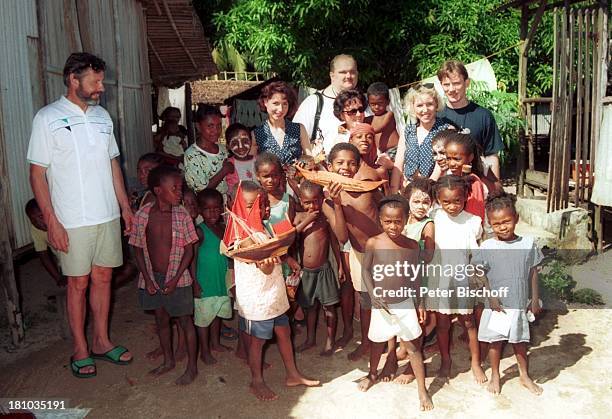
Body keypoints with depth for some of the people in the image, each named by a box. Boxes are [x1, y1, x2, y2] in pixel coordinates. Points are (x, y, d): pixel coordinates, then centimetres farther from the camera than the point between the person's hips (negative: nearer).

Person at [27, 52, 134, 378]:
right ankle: (79, 349, 21)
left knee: (103, 277, 12)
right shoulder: (48, 118, -7)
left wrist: (125, 205, 12)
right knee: (78, 282, 5)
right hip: (73, 221, -5)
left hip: (108, 216, 5)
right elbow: (37, 173, -8)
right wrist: (51, 221, -13)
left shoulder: (103, 116, 9)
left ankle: (101, 341, 27)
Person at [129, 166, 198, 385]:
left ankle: (192, 367, 23)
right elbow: (138, 250, 0)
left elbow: (189, 250, -8)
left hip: (177, 278, -3)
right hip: (153, 278, 3)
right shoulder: (142, 215, -9)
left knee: (185, 321, 7)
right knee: (161, 319, 18)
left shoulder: (182, 215, -12)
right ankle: (168, 361, 39)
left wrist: (175, 279, -14)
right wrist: (147, 278, -7)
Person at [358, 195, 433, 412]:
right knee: (377, 343, 20)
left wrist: (419, 303, 3)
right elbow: (366, 271, -3)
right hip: (381, 303, 1)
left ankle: (422, 390, 17)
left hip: (405, 303, 0)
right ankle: (373, 374, 46)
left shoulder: (412, 245, -8)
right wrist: (373, 295, -13)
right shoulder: (373, 243, -12)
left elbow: (415, 276, 2)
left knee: (413, 346, 4)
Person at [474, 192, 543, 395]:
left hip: (519, 304, 1)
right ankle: (495, 377, 32)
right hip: (496, 305, -1)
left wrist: (535, 300, 4)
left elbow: (533, 273, 2)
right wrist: (491, 297, -11)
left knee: (520, 342, 17)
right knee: (495, 342, 12)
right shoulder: (486, 247, -10)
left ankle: (525, 376, 38)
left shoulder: (528, 243, -6)